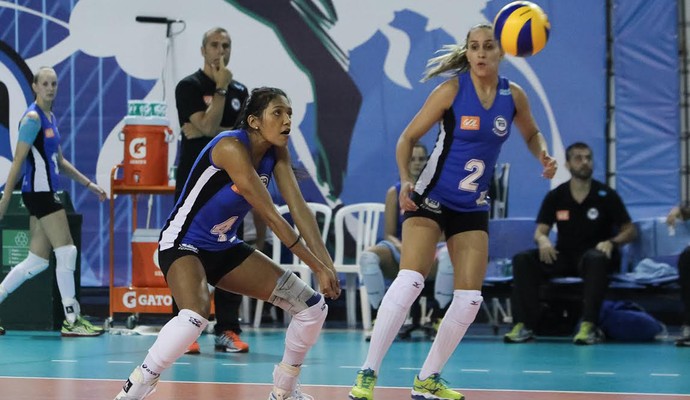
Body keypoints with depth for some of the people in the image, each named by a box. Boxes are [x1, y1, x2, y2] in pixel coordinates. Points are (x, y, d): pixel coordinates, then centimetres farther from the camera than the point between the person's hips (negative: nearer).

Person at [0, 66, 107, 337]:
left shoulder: (50, 118, 17)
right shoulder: (32, 118, -10)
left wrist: (88, 184, 24)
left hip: (47, 193, 9)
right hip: (39, 192, -9)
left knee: (38, 260, 9)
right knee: (67, 252, -9)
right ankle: (71, 321, -6)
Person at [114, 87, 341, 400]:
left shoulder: (276, 152, -2)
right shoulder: (232, 147, -26)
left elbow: (299, 209, -9)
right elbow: (270, 216, -27)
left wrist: (328, 264, -21)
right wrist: (318, 267, -25)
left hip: (225, 248, 8)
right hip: (183, 244, -8)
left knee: (312, 306, 2)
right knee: (196, 316, -38)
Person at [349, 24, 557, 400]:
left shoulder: (513, 96, -1)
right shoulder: (452, 89, -12)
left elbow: (531, 134, 19)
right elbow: (408, 137, -7)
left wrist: (543, 156, -3)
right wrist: (405, 180, -23)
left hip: (473, 208, 5)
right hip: (431, 199, -5)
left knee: (469, 299, -1)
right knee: (409, 281, -21)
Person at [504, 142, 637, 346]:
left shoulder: (606, 195, -2)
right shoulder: (555, 197, 4)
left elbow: (630, 231, -1)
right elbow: (539, 231, 2)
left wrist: (612, 242, -23)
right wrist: (543, 240, -23)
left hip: (594, 254, -3)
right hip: (563, 257, 3)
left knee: (596, 259, -41)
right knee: (522, 260, -23)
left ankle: (589, 326, -41)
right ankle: (524, 325, -26)